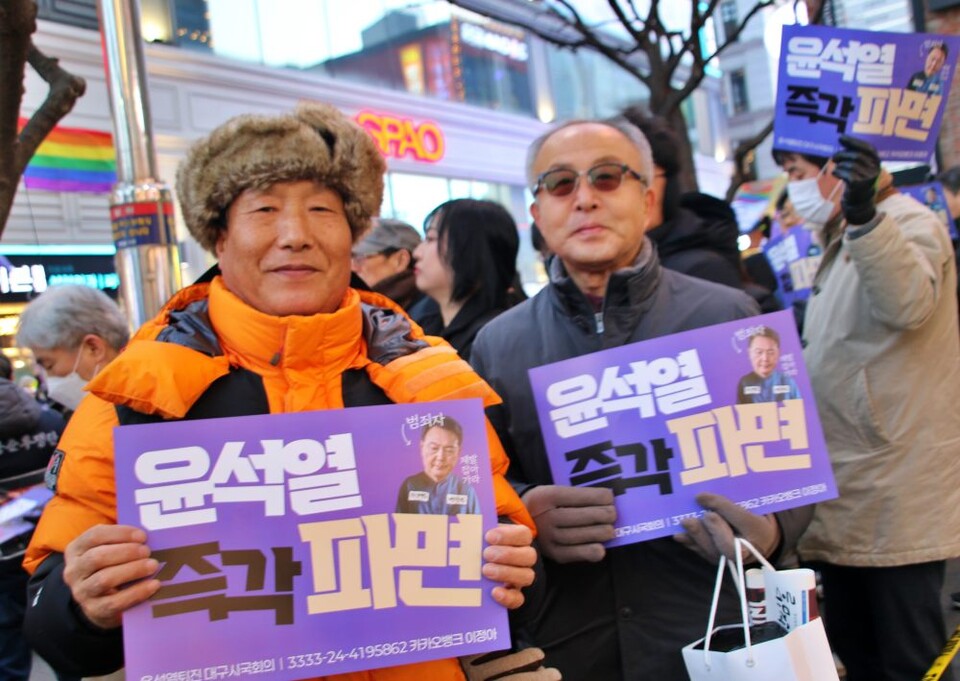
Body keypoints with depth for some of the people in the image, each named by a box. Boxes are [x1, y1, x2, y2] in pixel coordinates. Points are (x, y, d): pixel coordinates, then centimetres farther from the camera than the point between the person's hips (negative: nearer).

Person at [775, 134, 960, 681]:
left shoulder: (908, 222, -9)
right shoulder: (846, 243, 19)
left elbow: (909, 303, -33)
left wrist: (862, 215, -45)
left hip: (895, 499, -10)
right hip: (850, 498, 10)